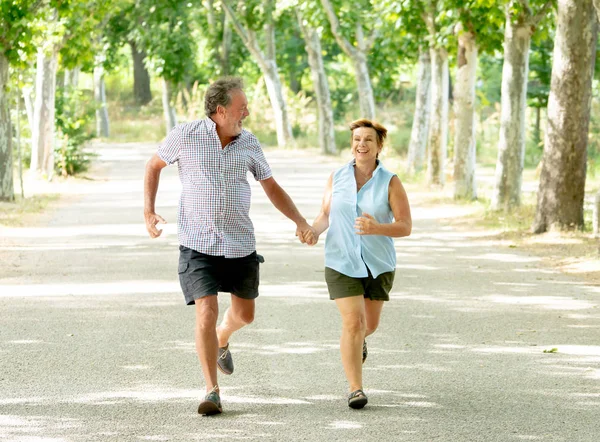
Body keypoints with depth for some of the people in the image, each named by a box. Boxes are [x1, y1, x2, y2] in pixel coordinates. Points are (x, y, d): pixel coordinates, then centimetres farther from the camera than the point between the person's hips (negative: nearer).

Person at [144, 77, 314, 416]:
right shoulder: (185, 136, -8)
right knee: (206, 313, -16)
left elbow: (272, 187, 12)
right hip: (198, 245, -4)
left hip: (240, 245, 4)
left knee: (245, 314, 15)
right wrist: (149, 211, -3)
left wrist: (300, 221, -1)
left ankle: (222, 338, 51)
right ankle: (213, 391, -7)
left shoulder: (249, 143, 2)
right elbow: (154, 165, 8)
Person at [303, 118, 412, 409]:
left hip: (378, 264, 1)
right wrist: (315, 230, -12)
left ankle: (357, 340, 53)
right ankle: (355, 390, -7)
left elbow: (405, 227, -9)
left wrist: (376, 228, -28)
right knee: (353, 323, -13)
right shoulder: (337, 178, -1)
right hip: (342, 262, -1)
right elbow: (326, 214, 11)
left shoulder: (390, 183, -7)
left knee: (369, 324, 16)